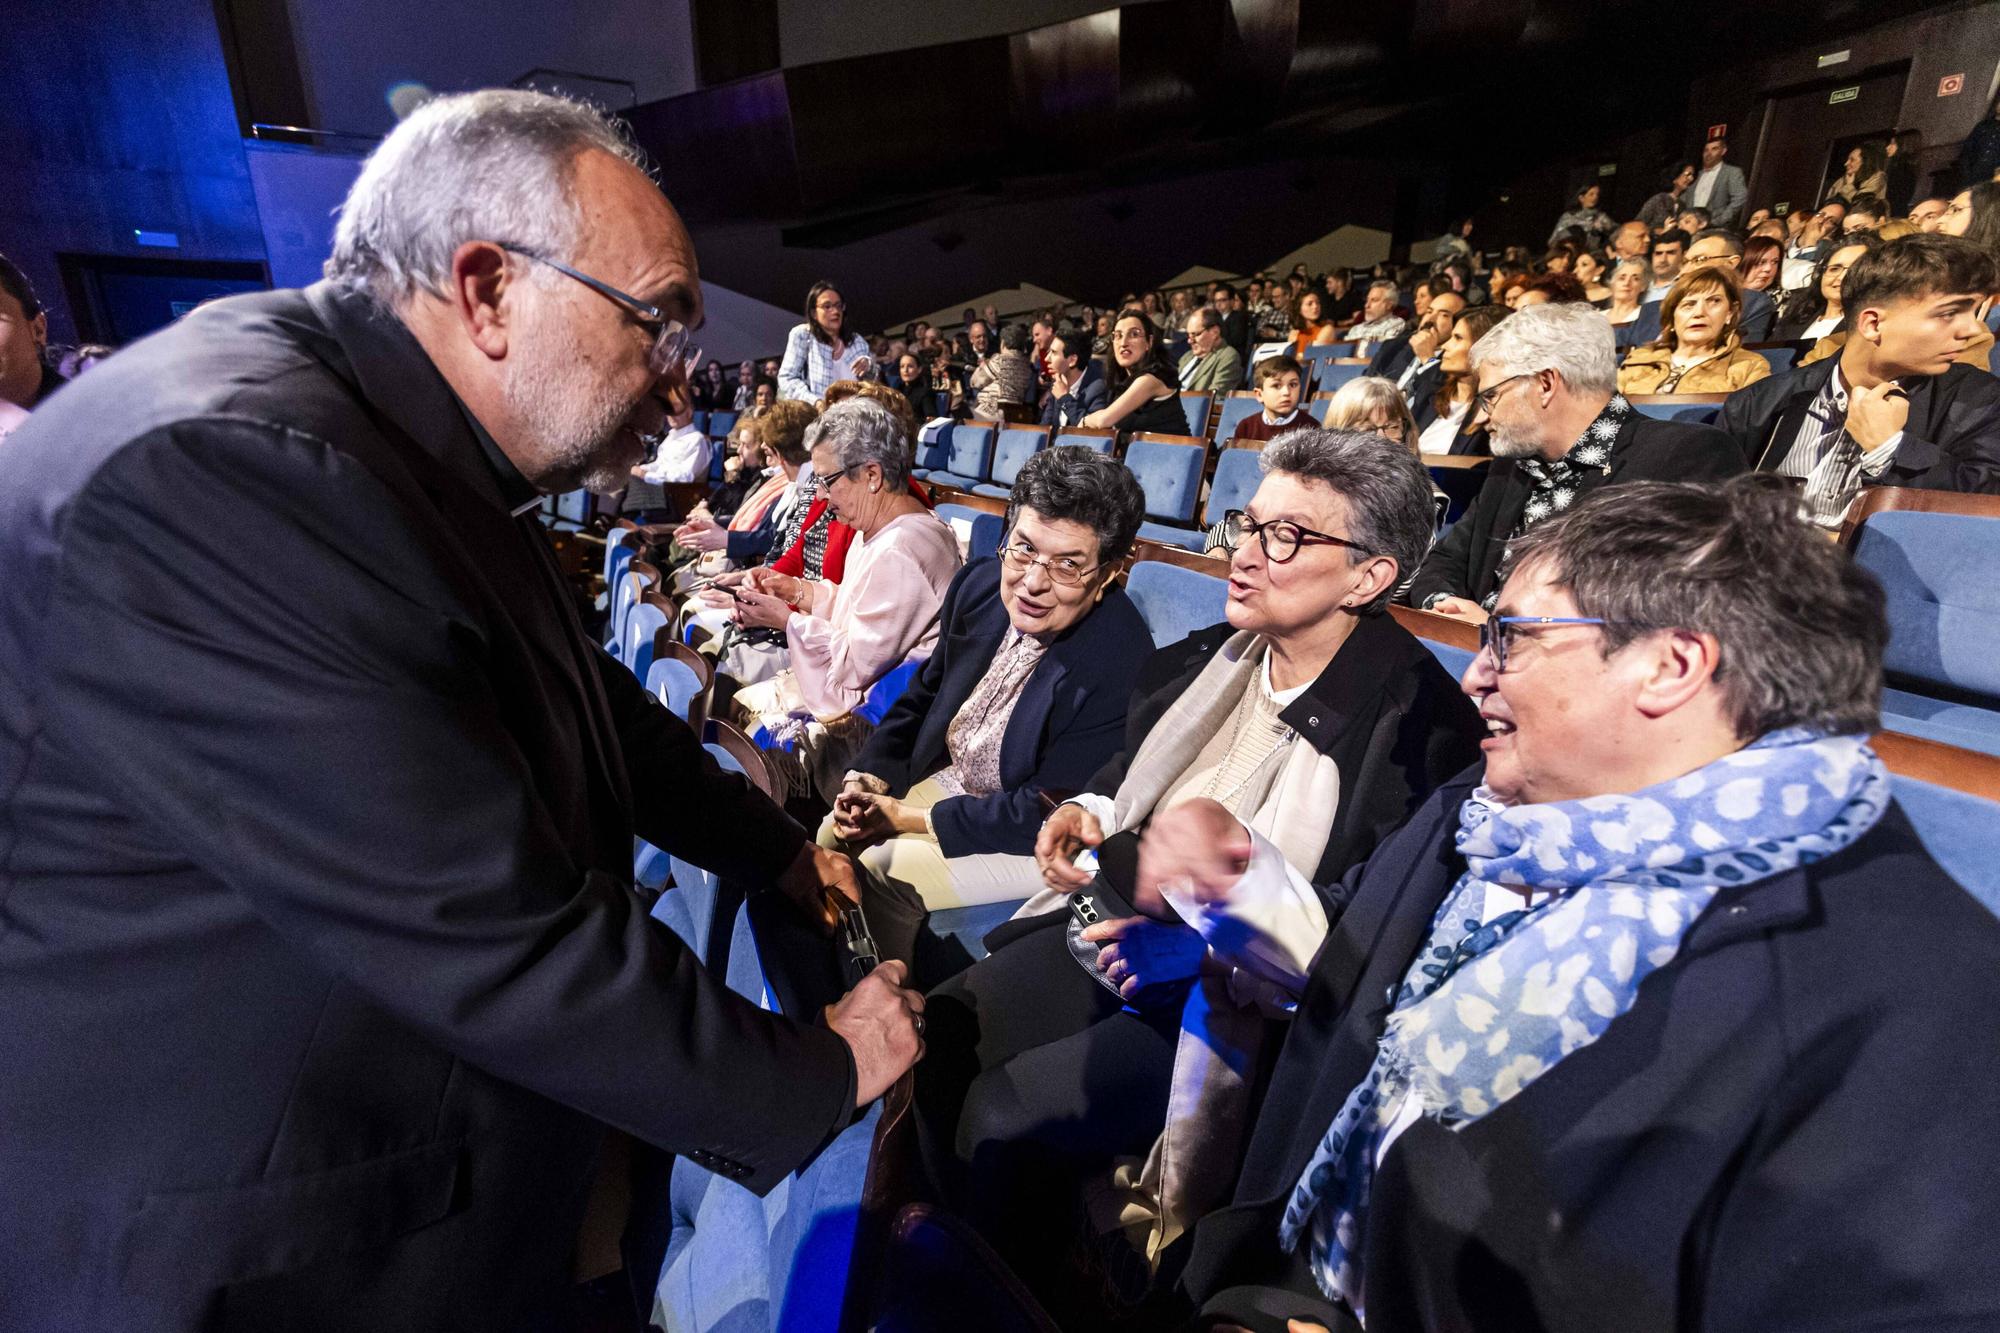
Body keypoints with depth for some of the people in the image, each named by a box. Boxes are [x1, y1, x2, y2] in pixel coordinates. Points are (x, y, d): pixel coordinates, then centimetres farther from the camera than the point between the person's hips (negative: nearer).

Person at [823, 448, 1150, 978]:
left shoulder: (1120, 667, -31)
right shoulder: (979, 584, -9)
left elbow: (1048, 814, -25)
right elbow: (924, 693, 7)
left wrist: (909, 817, -19)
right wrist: (870, 779, -7)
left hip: (1041, 843, -7)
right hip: (949, 780, 7)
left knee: (884, 872, -19)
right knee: (836, 836, 2)